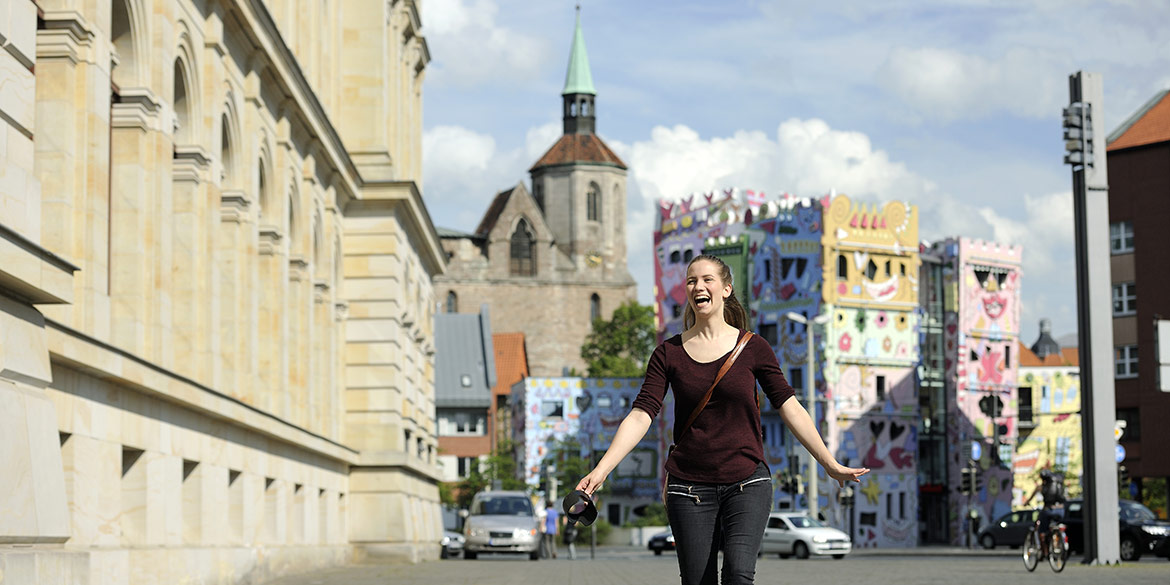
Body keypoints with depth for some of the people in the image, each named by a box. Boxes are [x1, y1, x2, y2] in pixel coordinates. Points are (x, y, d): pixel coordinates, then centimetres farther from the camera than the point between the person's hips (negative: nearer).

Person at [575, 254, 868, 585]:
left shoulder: (753, 348, 3)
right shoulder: (670, 352, 4)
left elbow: (789, 408, 3)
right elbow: (641, 415, -3)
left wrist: (831, 465, -1)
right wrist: (601, 469, -15)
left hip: (746, 483, -1)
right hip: (689, 487, 1)